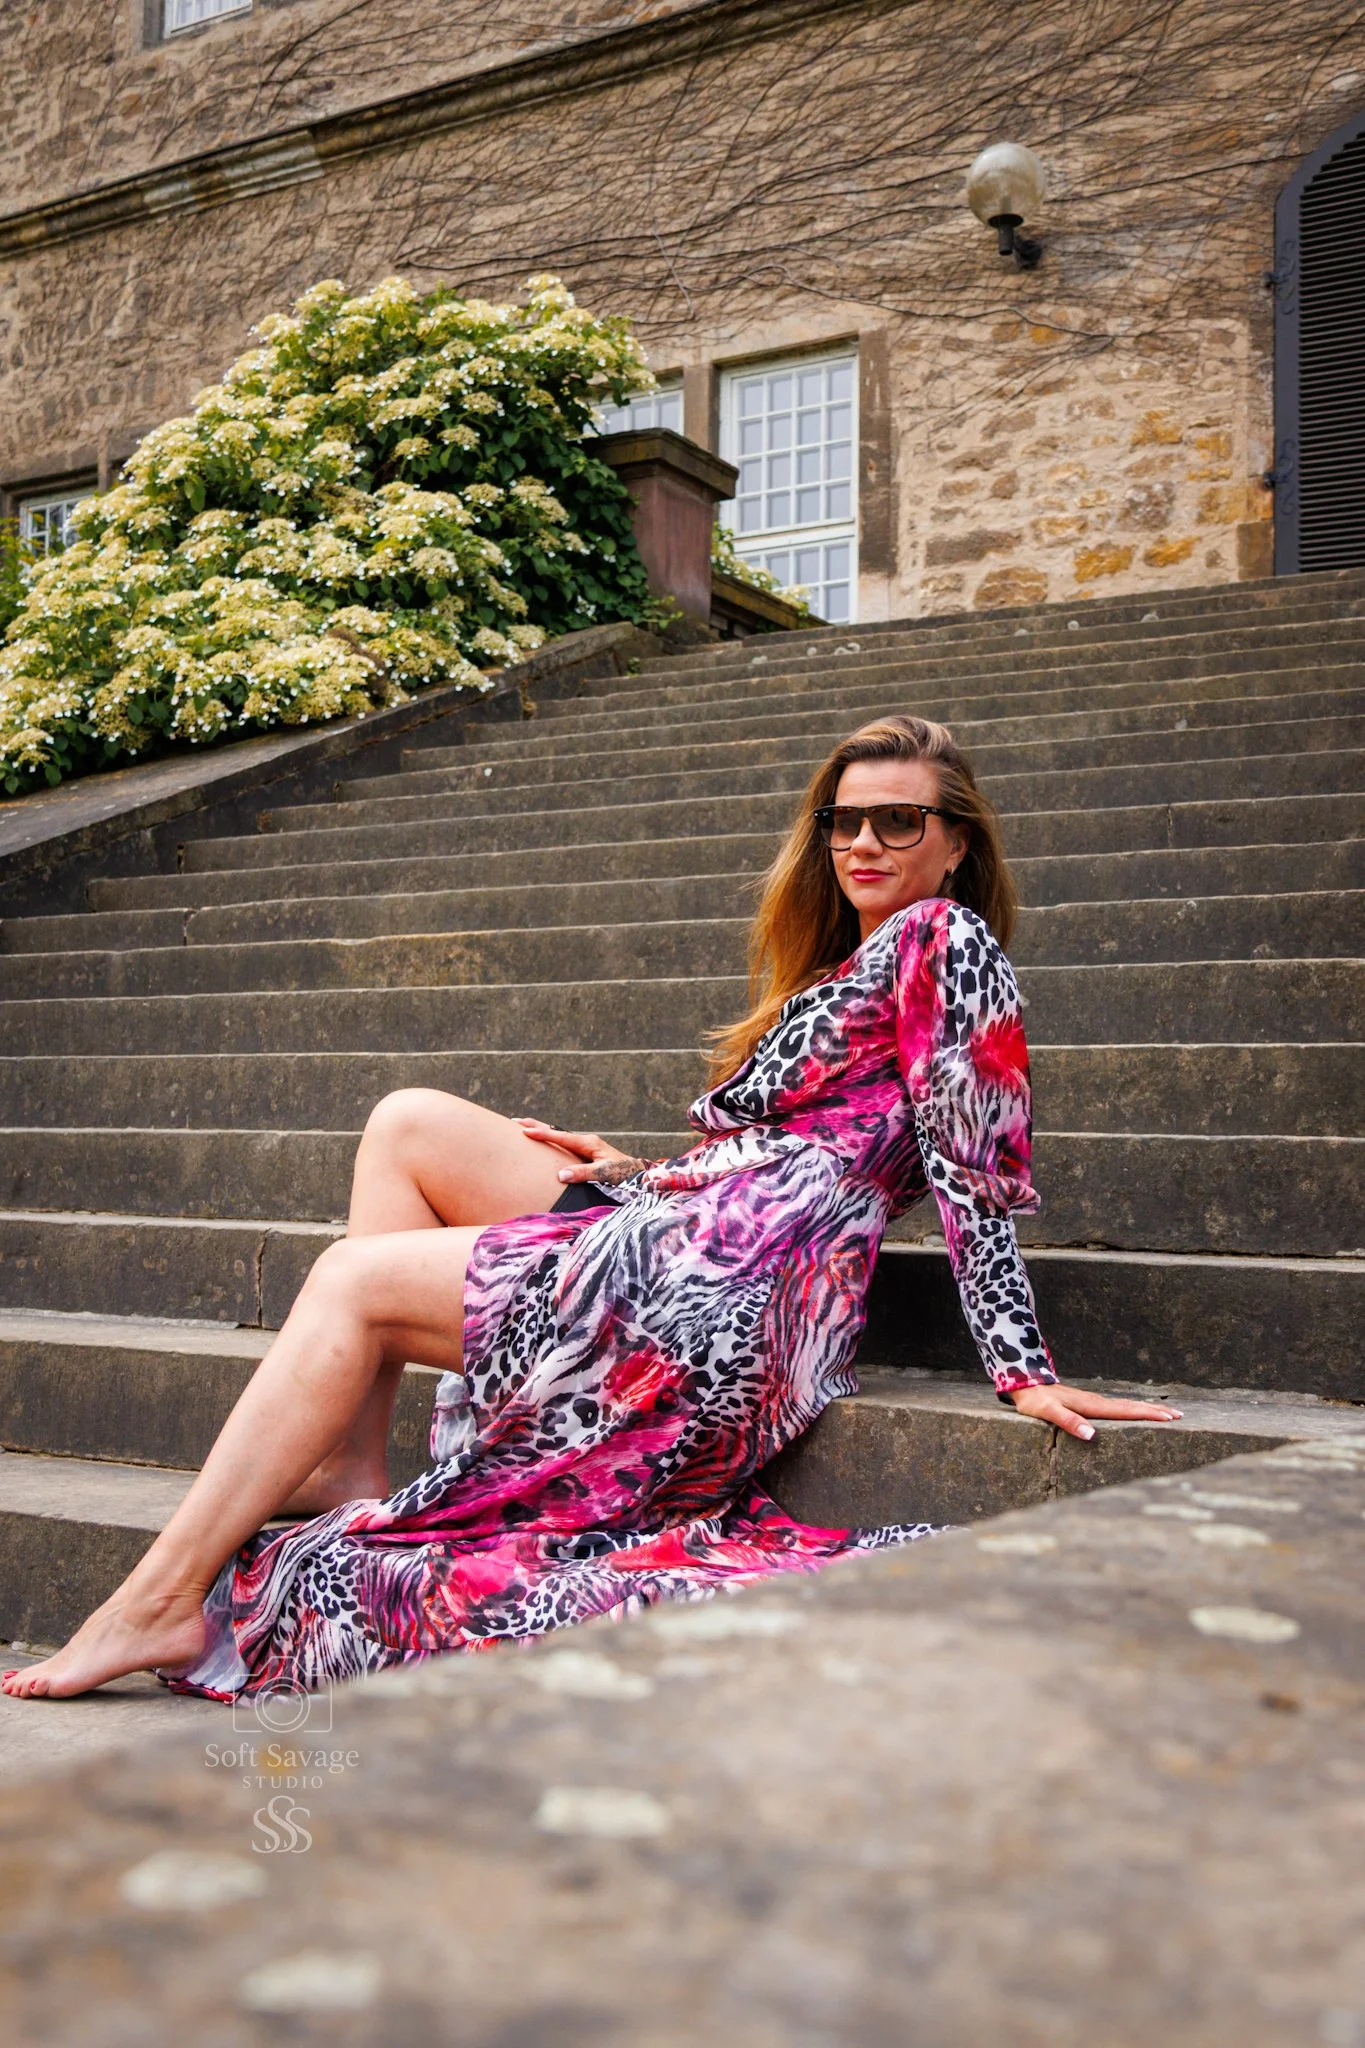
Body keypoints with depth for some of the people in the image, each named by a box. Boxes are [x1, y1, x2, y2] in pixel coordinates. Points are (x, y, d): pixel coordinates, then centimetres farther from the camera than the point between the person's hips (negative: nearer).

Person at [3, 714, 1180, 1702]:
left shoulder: (944, 941, -2)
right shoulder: (846, 966, 26)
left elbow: (970, 1169, -10)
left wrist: (1024, 1372, -13)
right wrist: (630, 1172, 17)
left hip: (729, 1296, -10)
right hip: (683, 1240, 10)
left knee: (354, 1280, -10)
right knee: (409, 1123, 7)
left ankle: (167, 1601, -8)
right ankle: (349, 1463, -1)